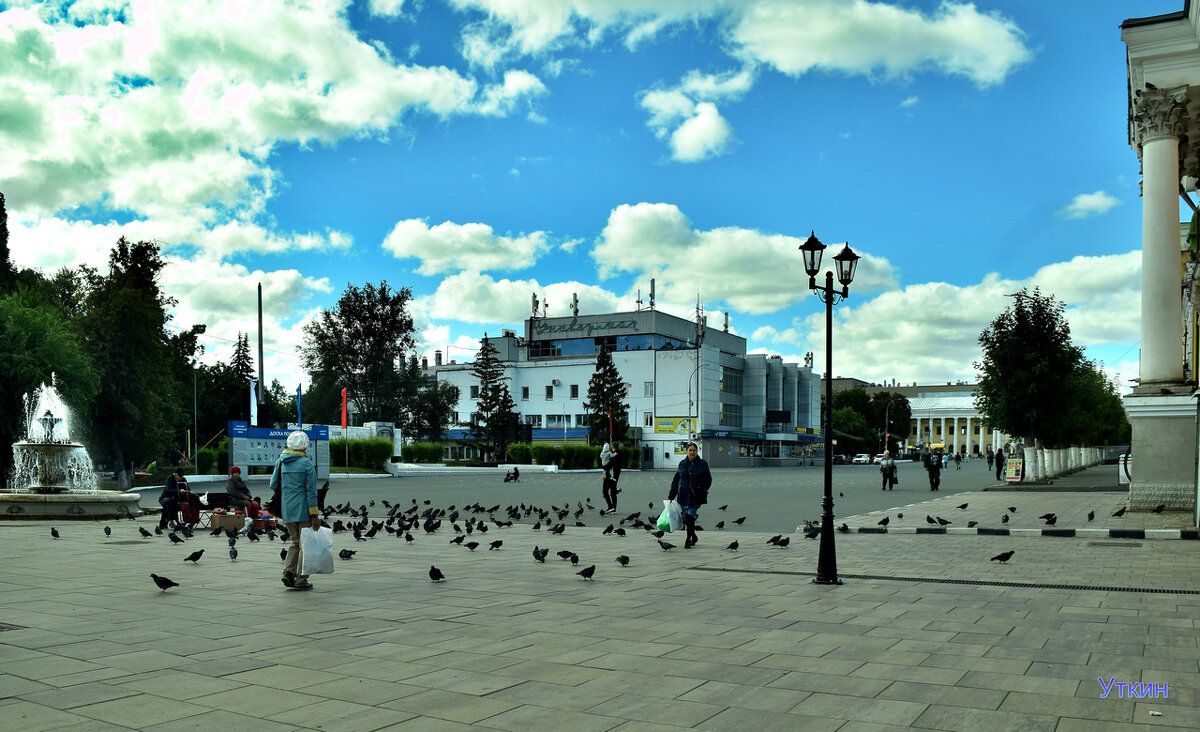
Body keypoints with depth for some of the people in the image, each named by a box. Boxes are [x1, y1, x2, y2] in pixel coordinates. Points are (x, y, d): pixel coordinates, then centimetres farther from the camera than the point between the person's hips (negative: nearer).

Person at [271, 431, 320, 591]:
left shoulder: (280, 462, 6)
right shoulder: (307, 464, -9)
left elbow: (273, 485, 8)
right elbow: (311, 491, -10)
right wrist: (315, 515, -8)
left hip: (286, 510, 5)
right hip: (303, 510, -5)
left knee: (295, 541, 19)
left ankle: (288, 572, 3)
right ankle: (300, 580, 4)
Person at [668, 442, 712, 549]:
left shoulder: (702, 464, 1)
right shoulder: (682, 464, 8)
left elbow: (708, 480, 6)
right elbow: (676, 480, 12)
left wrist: (702, 491, -9)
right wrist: (671, 496, 9)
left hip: (696, 497, -3)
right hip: (683, 496, 3)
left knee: (689, 517, -15)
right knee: (686, 519, 6)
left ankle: (688, 540, -1)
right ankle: (693, 537, 28)